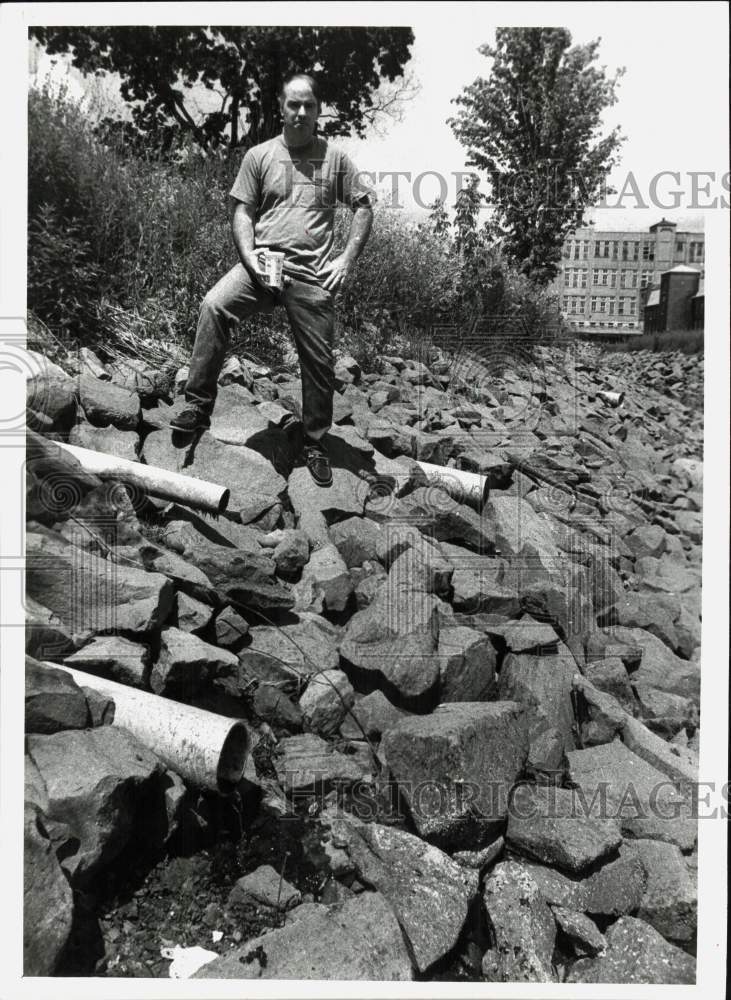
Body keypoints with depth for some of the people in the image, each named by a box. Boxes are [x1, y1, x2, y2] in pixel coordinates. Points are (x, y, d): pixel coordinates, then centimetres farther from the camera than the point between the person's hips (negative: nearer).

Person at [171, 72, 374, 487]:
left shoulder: (336, 158, 9)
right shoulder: (259, 155, 10)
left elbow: (364, 206, 10)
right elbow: (242, 210, 8)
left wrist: (348, 259, -2)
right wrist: (250, 257, -9)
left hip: (313, 274, 0)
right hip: (263, 265, 0)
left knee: (319, 363, 1)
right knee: (214, 305, -26)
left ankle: (316, 444, 19)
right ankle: (198, 407, -20)